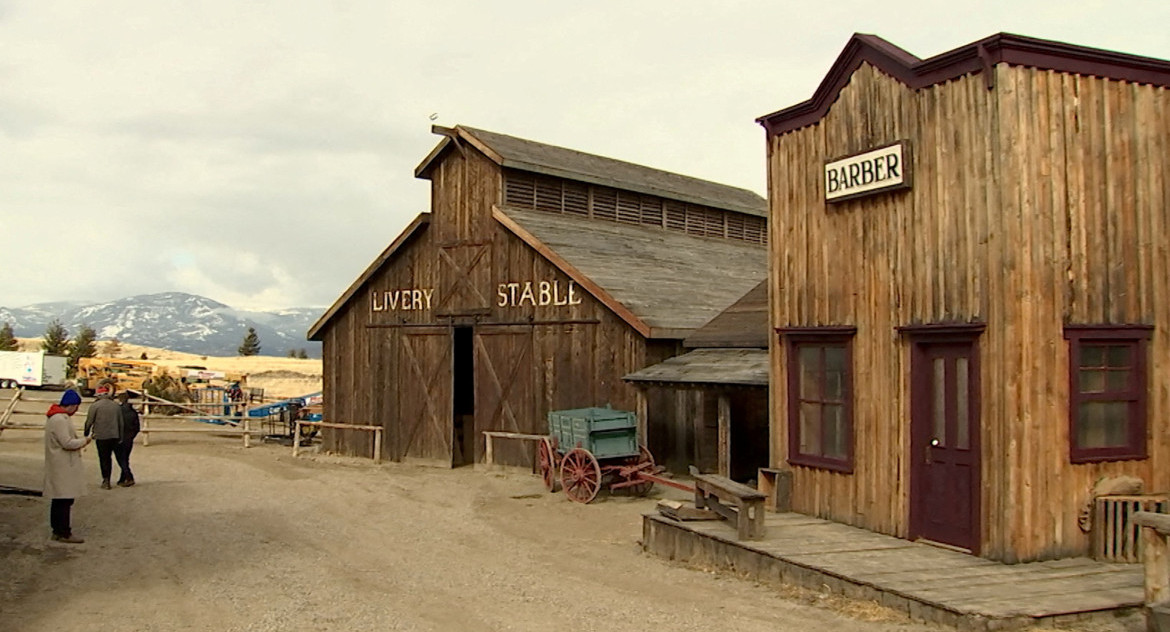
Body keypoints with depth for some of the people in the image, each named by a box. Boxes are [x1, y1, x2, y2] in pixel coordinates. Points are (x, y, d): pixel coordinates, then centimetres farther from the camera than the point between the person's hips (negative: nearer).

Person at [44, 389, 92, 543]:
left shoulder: (55, 417, 15)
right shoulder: (60, 419, -20)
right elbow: (67, 442, -23)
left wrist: (79, 441, 11)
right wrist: (84, 441, -9)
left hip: (59, 466, 11)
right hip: (63, 466, -11)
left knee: (59, 499, 17)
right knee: (65, 500, -7)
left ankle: (57, 529, 25)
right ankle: (64, 533, -3)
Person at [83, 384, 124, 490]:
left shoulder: (94, 406, -7)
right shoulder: (116, 405, 7)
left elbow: (89, 422, -5)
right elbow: (120, 422, 11)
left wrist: (86, 435, 9)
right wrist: (120, 437, 18)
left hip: (101, 436, -4)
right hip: (114, 436, 4)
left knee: (103, 459, 4)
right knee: (108, 458, 14)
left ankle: (106, 481, 3)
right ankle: (107, 480, 18)